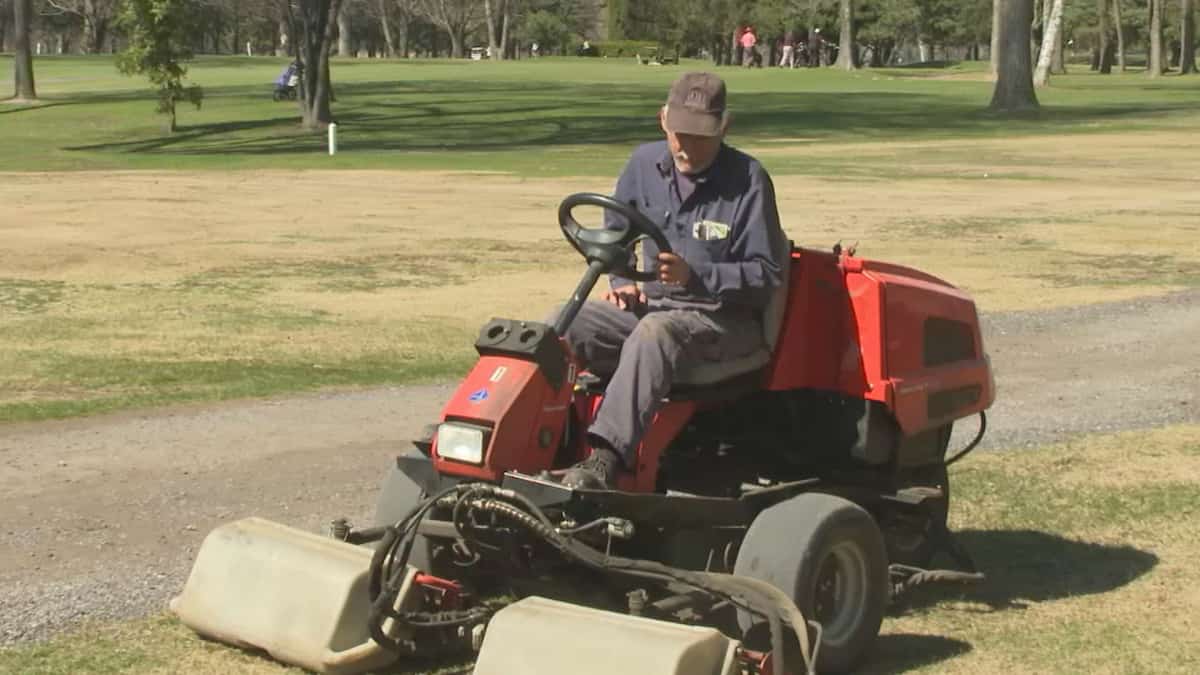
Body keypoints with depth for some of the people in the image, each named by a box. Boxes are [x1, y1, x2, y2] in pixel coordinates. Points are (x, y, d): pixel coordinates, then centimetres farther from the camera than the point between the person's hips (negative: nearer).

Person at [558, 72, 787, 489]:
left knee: (655, 331, -40)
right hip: (652, 302, 6)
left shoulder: (748, 181, -11)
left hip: (725, 317, -6)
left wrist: (695, 276, -27)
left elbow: (767, 275, -13)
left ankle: (606, 459, -50)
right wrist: (621, 281, 3)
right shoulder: (645, 164, 6)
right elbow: (614, 231, 23)